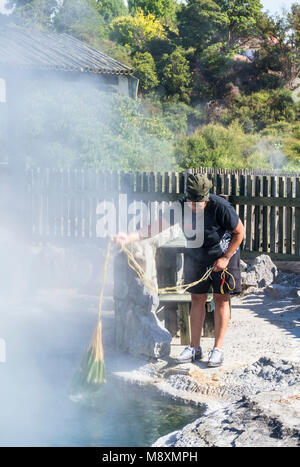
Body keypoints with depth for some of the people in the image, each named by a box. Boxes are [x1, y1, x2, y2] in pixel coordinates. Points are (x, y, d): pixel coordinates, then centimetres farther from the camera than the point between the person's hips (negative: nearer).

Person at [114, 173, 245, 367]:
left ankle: (218, 349, 4)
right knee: (197, 299, 6)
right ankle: (195, 347, 14)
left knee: (221, 300, -2)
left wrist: (225, 258, -16)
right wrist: (129, 238, -31)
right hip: (195, 255, 4)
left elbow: (239, 232, -15)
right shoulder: (181, 207, -19)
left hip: (222, 255, -4)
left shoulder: (220, 207, -29)